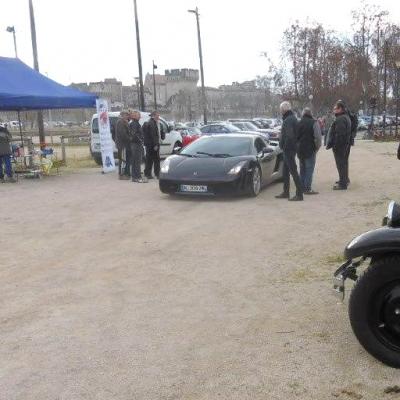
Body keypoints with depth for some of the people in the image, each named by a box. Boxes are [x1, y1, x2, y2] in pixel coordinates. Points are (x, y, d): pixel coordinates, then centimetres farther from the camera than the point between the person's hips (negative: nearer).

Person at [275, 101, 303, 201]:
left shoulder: (288, 120, -17)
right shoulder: (292, 118, 15)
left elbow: (289, 136, -26)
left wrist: (285, 146, -19)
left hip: (288, 149, -11)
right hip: (289, 149, 11)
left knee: (293, 171, -9)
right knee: (285, 171, 18)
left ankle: (299, 194, -7)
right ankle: (286, 192, 27)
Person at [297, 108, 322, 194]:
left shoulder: (299, 123, 10)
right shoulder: (314, 123, -9)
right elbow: (318, 137, -15)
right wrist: (317, 147, -2)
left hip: (300, 150, 6)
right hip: (310, 150, -6)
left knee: (302, 169, 15)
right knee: (309, 169, -3)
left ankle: (302, 187, 18)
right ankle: (307, 189, -5)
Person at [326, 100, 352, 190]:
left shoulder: (340, 119, -20)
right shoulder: (346, 117, 15)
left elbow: (339, 134, -27)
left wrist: (335, 145, -24)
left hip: (340, 145, -11)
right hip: (346, 144, 11)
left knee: (341, 163, -6)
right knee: (344, 162, 21)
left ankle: (343, 183, -3)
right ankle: (345, 179, 35)